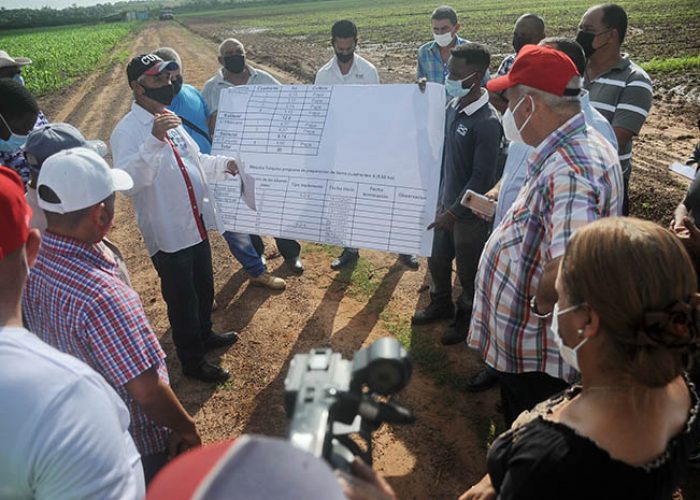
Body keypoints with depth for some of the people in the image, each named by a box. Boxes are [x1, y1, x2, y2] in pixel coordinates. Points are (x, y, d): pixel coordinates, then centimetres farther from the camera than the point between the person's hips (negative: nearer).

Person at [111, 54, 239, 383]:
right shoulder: (128, 131, -18)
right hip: (167, 233, -8)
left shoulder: (168, 119, 8)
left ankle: (204, 335, 48)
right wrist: (154, 140, -43)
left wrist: (225, 164, 6)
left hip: (197, 224, 8)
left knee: (204, 288, 24)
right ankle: (192, 361, 29)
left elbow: (195, 160, 22)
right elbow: (127, 182, -34)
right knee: (182, 299, 9)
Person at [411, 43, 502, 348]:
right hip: (445, 200, 7)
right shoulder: (452, 106, 0)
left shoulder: (487, 122, -23)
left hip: (469, 210, -7)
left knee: (468, 269, 12)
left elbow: (481, 177, -22)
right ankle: (441, 305, 46)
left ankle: (467, 318, 36)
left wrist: (454, 212, -20)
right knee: (437, 259, 22)